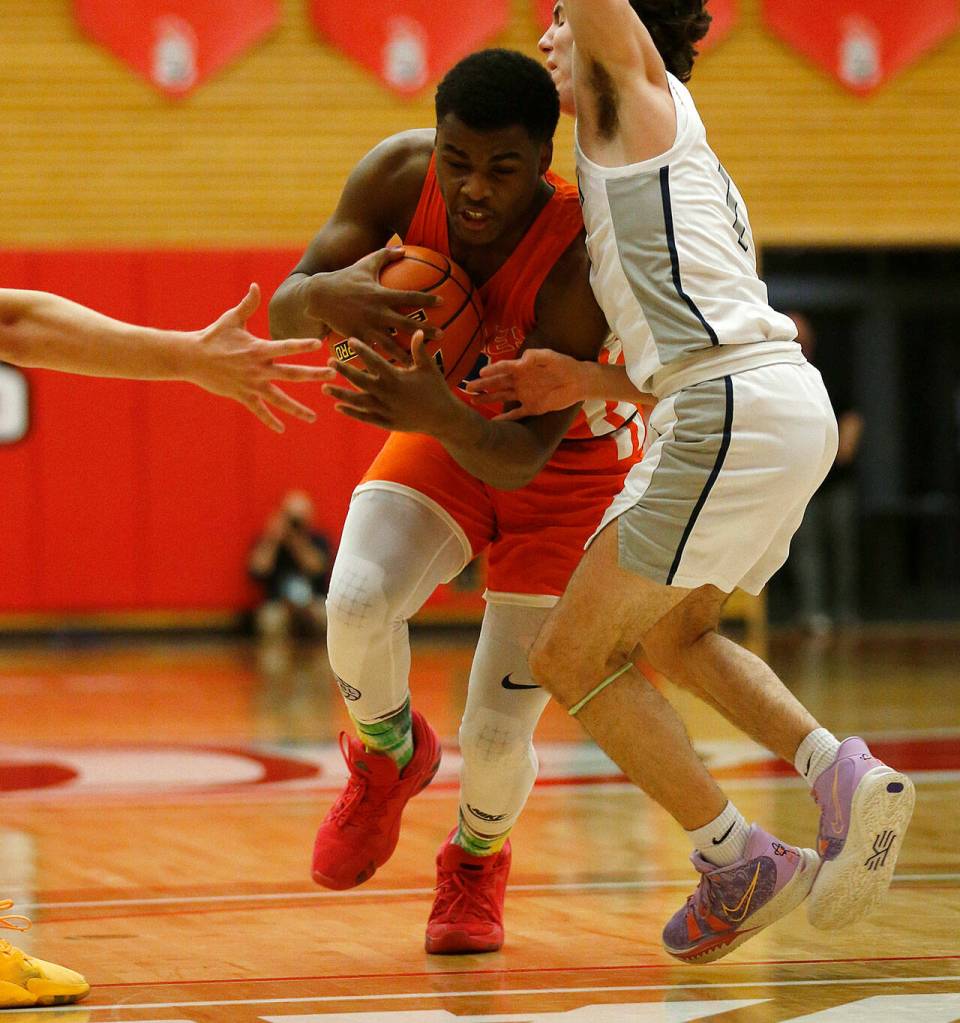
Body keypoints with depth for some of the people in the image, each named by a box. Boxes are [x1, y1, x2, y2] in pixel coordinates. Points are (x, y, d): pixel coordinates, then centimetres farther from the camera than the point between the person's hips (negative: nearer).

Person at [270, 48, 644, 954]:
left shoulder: (581, 264, -36)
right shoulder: (401, 174, -24)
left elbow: (522, 457, -36)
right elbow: (281, 316, -17)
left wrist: (439, 415, -57)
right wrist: (325, 294, -41)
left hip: (568, 462, -3)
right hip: (443, 423, 3)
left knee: (496, 734, -7)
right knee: (356, 602, -28)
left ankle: (477, 862, 31)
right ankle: (391, 754, 8)